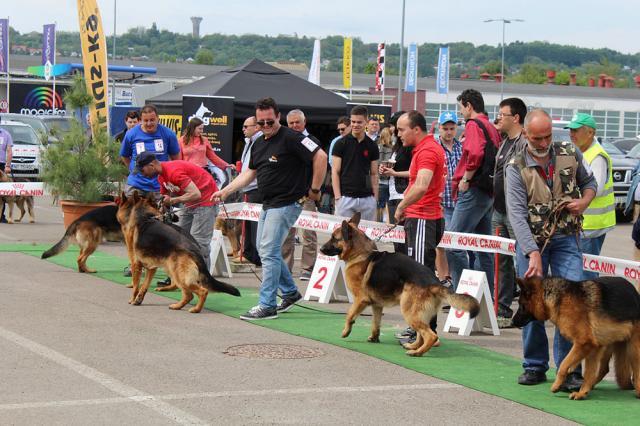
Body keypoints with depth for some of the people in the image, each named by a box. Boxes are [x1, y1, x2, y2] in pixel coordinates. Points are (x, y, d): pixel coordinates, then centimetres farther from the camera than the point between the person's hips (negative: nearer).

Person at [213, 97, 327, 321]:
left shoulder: (291, 138, -14)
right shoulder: (258, 144, 13)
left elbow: (320, 157, -19)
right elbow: (249, 173, 22)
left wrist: (315, 189, -15)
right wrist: (225, 191, 14)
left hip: (286, 203, -10)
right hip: (268, 204, 10)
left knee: (269, 252, -12)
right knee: (265, 250, 16)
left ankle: (267, 306, -10)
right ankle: (290, 292, 31)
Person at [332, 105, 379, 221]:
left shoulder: (372, 146, 8)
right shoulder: (341, 144, 1)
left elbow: (374, 174, 12)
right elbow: (335, 172, -1)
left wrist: (375, 197, 3)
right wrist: (338, 197, -9)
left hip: (367, 198, 2)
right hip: (345, 197, -2)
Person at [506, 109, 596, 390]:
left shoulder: (570, 154, 0)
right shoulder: (516, 168, -9)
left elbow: (589, 182, 19)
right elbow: (517, 214, -18)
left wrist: (584, 202, -6)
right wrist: (533, 254, -29)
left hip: (565, 240, 1)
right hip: (530, 241, -1)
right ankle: (535, 366, 15)